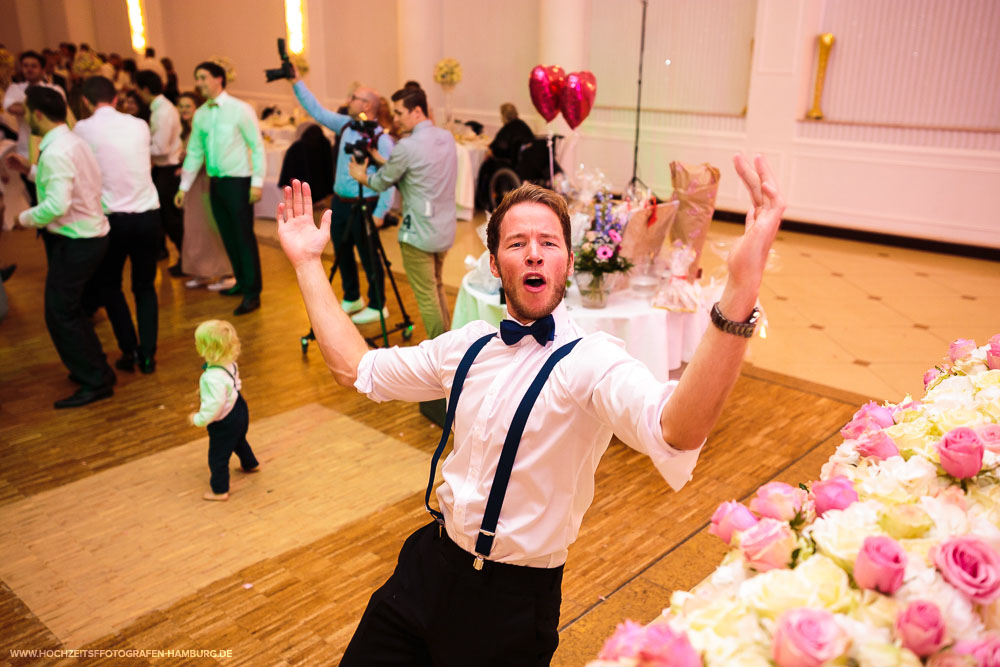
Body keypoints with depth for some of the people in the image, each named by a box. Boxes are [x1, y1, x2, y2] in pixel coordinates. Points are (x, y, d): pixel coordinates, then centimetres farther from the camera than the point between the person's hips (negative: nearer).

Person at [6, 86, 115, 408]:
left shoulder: (56, 152, -21)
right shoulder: (72, 141, 9)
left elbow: (57, 205, -28)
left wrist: (26, 218, -12)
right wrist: (31, 170, 17)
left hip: (75, 241, -10)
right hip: (90, 234, 10)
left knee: (60, 313, -3)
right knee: (69, 308, 20)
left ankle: (95, 382, 4)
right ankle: (93, 369, 31)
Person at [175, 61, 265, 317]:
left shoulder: (240, 109, -8)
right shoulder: (200, 114, 8)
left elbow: (257, 146, -8)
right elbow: (194, 152, 13)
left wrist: (257, 182, -13)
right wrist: (184, 187, 11)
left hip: (238, 182, -6)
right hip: (215, 182, 6)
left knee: (244, 237, -5)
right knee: (228, 237, 12)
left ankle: (252, 294, 1)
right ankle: (242, 282, 27)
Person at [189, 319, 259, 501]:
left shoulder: (213, 378, -37)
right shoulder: (230, 364, -10)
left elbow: (214, 405, -34)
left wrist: (198, 419, -17)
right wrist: (204, 390, 13)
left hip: (224, 423, -9)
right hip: (239, 410, 9)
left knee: (218, 456, 12)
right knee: (239, 441, 36)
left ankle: (219, 490, 29)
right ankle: (250, 464, 61)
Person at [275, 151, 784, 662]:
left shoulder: (590, 361, -22)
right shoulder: (470, 346, -1)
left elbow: (674, 432, -43)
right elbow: (356, 368, 9)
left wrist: (739, 293, -57)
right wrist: (307, 263, 9)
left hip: (512, 601, -5)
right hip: (428, 563, 6)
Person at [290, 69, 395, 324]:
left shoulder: (381, 138, -15)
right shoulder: (345, 125, 7)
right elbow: (317, 111, 13)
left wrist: (380, 212, -21)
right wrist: (297, 83, 9)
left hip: (364, 205, -8)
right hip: (340, 201, 8)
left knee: (369, 257, 2)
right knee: (342, 254, 18)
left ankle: (377, 306, 18)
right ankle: (351, 299, 37)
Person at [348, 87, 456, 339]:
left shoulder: (407, 146, -17)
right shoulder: (447, 137, 5)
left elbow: (382, 183, -4)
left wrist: (362, 176, 16)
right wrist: (382, 159, 15)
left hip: (419, 235, -8)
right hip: (445, 230, 8)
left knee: (426, 297, 2)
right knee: (437, 288, 22)